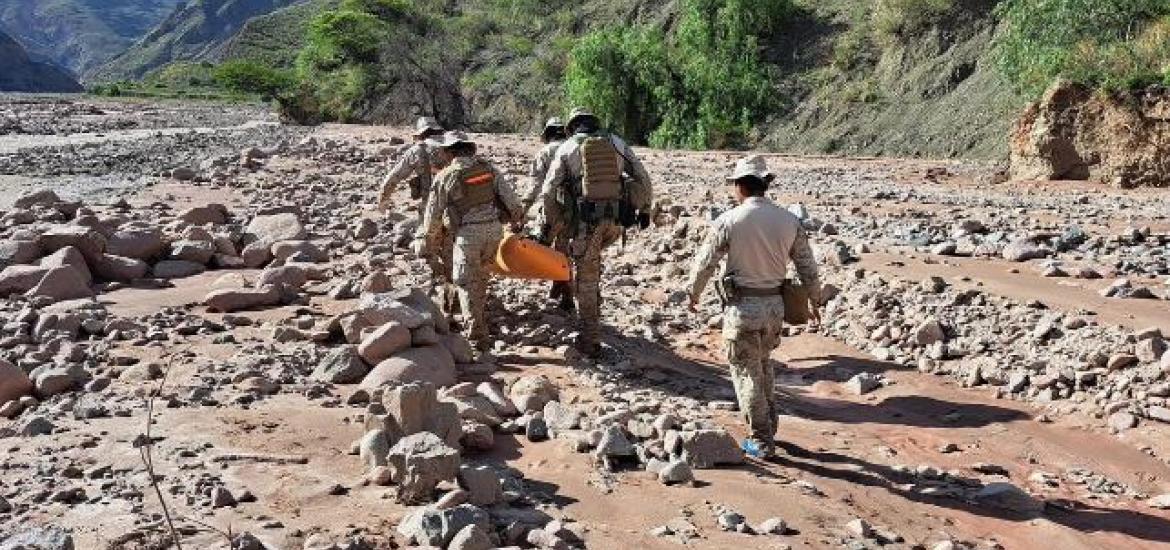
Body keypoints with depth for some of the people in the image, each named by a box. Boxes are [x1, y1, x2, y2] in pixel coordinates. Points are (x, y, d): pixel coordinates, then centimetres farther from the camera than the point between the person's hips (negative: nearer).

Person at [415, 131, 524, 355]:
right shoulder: (487, 167, 6)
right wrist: (517, 217, 20)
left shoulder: (445, 176, -5)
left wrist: (428, 242, 15)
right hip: (494, 227, 5)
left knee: (467, 284, 2)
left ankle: (477, 339, -3)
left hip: (469, 233, -5)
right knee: (480, 276, 22)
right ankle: (476, 324, 33)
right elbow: (508, 194, 4)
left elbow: (433, 213, 2)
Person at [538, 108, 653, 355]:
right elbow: (643, 178, 11)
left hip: (586, 221, -3)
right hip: (616, 220, 3)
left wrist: (546, 225, 9)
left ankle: (590, 341, 13)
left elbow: (549, 190, 2)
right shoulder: (616, 143, 11)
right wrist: (644, 209, 21)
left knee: (585, 281, 7)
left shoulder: (566, 148, 5)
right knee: (592, 259, 33)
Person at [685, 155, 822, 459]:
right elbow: (807, 265, 7)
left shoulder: (729, 221, -13)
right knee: (763, 364, 25)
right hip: (775, 304, 5)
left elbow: (705, 263, -6)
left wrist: (693, 293, 12)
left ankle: (762, 441, 11)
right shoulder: (789, 220, -1)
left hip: (742, 306, -5)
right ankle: (769, 425, 32)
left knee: (746, 371, 7)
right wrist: (816, 298, 22)